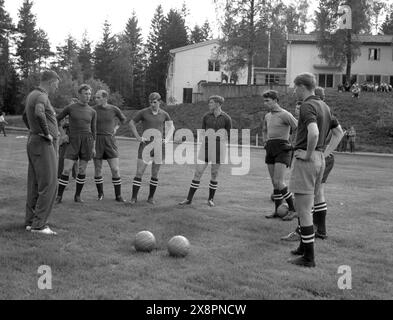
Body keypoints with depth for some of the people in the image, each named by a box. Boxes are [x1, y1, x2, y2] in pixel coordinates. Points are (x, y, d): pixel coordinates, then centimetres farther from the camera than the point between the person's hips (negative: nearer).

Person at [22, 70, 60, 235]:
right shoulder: (41, 96, -14)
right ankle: (39, 224, -9)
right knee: (48, 184, -8)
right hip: (44, 144, -10)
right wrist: (47, 133, -23)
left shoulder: (32, 95, 15)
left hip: (33, 140, 10)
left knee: (34, 184, 12)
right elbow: (39, 113, -36)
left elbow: (25, 116, 31)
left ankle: (30, 221, 17)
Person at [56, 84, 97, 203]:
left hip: (87, 141, 2)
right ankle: (59, 196, 1)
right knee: (66, 170, -9)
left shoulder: (92, 112, 8)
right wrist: (62, 134, -1)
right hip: (73, 142, -2)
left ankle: (77, 195, 16)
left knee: (82, 170, 4)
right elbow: (56, 120, 11)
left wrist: (93, 148, 7)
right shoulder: (70, 108, 1)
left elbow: (93, 130, 11)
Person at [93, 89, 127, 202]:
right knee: (98, 169, 5)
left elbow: (123, 119, 18)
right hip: (97, 141, 0)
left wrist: (116, 127, 6)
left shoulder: (114, 109, -2)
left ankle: (118, 195, 6)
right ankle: (100, 193, 23)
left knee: (115, 169, -6)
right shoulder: (93, 109, -3)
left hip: (110, 141, 0)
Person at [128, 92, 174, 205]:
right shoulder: (143, 112, -1)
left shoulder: (164, 114, 6)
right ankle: (134, 197, -2)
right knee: (139, 172, -8)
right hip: (145, 145, -2)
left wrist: (166, 140, 3)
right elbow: (131, 123, 10)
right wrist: (137, 137, 0)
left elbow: (171, 127, 18)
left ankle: (151, 197, 18)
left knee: (155, 174, 6)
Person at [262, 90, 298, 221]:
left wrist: (295, 145, -12)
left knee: (278, 183, -15)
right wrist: (265, 142, 20)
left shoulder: (284, 115, -10)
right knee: (275, 183, 8)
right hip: (270, 150, 8)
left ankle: (293, 209, -4)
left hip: (282, 149, -8)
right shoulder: (268, 116, 16)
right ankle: (277, 210, 15)